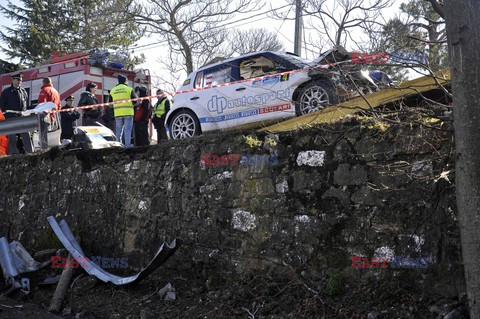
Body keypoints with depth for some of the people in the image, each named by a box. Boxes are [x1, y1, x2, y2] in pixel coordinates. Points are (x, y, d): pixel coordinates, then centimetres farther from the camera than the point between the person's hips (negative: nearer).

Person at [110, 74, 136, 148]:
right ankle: (127, 146, -6)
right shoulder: (129, 89, -2)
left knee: (118, 130, 8)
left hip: (117, 113, 3)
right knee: (127, 130, -2)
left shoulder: (112, 90, 10)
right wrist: (131, 104, 18)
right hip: (128, 113, -3)